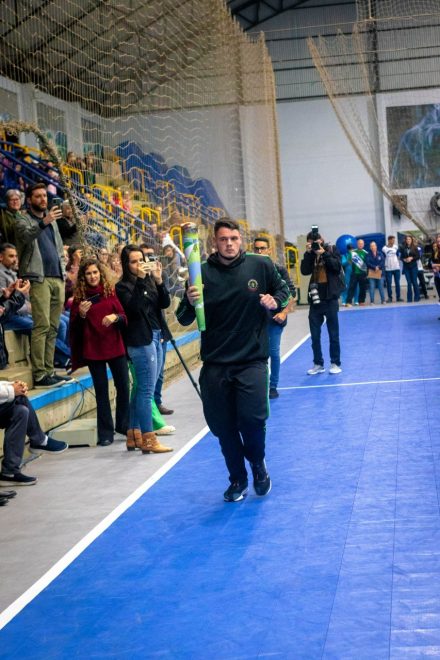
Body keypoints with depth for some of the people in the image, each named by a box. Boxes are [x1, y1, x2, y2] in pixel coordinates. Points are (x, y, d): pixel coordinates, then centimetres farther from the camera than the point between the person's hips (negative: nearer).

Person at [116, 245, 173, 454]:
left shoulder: (149, 281, 11)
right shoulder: (124, 286, -6)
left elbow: (165, 303, 1)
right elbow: (134, 306, -23)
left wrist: (159, 280, -12)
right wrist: (140, 280, -25)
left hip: (155, 337, 7)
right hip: (141, 340, -7)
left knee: (142, 390, 11)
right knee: (146, 390, -7)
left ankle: (133, 436, 19)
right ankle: (149, 440, -4)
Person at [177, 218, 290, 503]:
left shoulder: (261, 266, -3)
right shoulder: (203, 273, -3)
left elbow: (283, 289, 15)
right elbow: (184, 320, 1)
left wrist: (275, 302, -7)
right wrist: (191, 303, -21)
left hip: (252, 360, -1)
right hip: (215, 364, 1)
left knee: (252, 417, -14)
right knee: (223, 426, 6)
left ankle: (258, 463, 18)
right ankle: (238, 480, 28)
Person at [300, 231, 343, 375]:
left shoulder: (332, 250, 0)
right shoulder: (310, 254, 7)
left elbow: (337, 266, -13)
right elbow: (304, 271, -6)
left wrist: (324, 253, -18)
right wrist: (308, 253, -13)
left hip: (330, 298, -3)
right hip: (315, 298, 3)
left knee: (333, 334, 5)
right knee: (315, 335, 6)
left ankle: (335, 363, 14)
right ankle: (318, 364, 17)